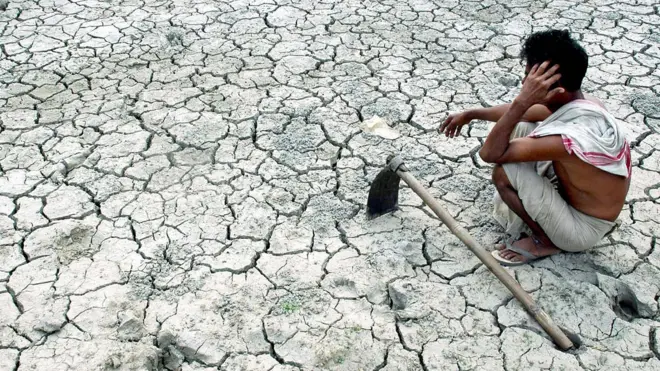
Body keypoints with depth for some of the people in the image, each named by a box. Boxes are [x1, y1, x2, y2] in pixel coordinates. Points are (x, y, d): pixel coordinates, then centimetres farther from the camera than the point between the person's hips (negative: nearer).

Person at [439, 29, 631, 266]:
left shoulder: (576, 134, -37)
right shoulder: (575, 103, -9)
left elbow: (490, 153, -31)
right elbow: (521, 113, 12)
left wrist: (522, 100, -34)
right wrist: (471, 114, 17)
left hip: (583, 229, -8)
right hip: (574, 197, 8)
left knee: (505, 171, -24)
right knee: (519, 129, 5)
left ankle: (544, 241, 0)